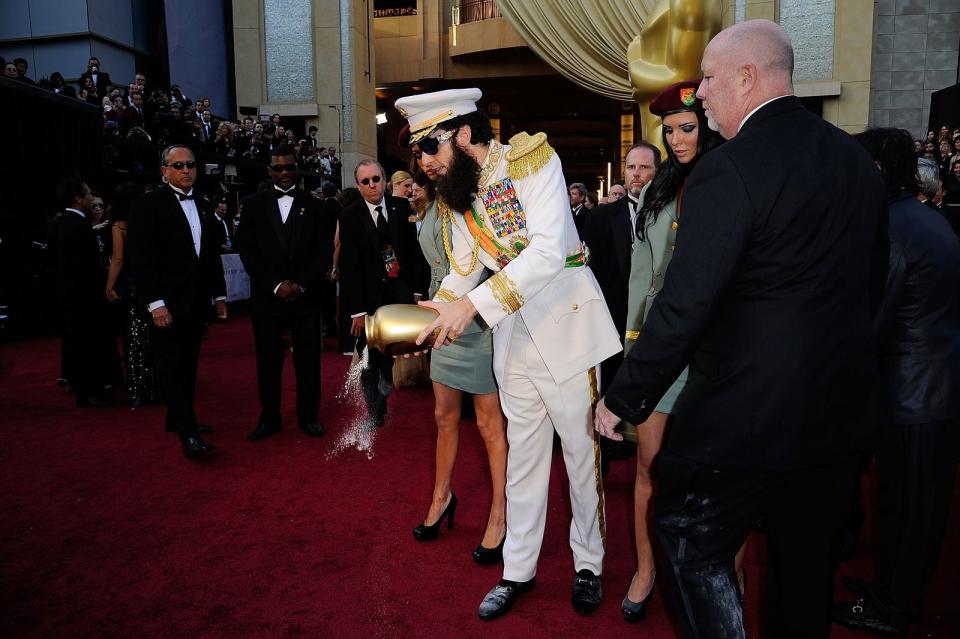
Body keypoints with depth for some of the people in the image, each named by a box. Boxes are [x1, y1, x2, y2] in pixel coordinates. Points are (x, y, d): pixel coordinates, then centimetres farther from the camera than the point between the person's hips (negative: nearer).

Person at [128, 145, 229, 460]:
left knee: (188, 364, 12)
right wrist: (155, 303, -18)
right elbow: (143, 258, -12)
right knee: (172, 366, -5)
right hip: (167, 302, -6)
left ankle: (178, 418, 25)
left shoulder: (202, 206, 13)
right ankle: (188, 434, -6)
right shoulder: (149, 205, -6)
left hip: (196, 302, 7)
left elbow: (212, 254, 18)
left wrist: (219, 294, 16)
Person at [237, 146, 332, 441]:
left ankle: (308, 416, 16)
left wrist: (301, 284, -8)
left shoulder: (312, 204, 7)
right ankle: (269, 417, 17)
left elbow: (323, 251, 3)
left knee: (308, 359, 4)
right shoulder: (254, 204, 7)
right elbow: (247, 251, 2)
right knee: (268, 360, 4)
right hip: (267, 296, 0)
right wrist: (275, 285, -8)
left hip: (306, 296, 0)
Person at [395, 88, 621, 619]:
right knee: (522, 452, 13)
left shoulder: (533, 158, -13)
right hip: (512, 331, 6)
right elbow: (463, 270, 8)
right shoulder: (457, 191, 6)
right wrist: (429, 321, -9)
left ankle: (588, 564, 26)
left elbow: (549, 251, -25)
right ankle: (518, 569, 27)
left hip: (565, 319, -5)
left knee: (580, 446, 6)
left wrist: (473, 305, -29)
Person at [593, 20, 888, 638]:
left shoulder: (727, 171, -20)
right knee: (808, 560, 22)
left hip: (748, 413, -8)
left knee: (695, 543, 11)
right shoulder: (857, 158, 5)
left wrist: (624, 399, -13)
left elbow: (685, 305, -23)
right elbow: (872, 279, 13)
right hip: (840, 410, 8)